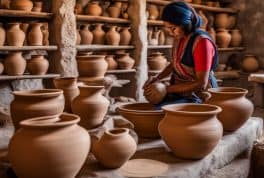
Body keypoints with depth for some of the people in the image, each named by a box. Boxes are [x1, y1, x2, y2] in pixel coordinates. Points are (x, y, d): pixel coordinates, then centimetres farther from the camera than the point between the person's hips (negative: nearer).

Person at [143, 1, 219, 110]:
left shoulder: (201, 41, -22)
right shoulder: (180, 37, 2)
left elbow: (201, 83, -22)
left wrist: (167, 89, -21)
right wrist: (157, 78, 2)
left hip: (199, 96, -8)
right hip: (181, 92, 8)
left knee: (159, 111, -27)